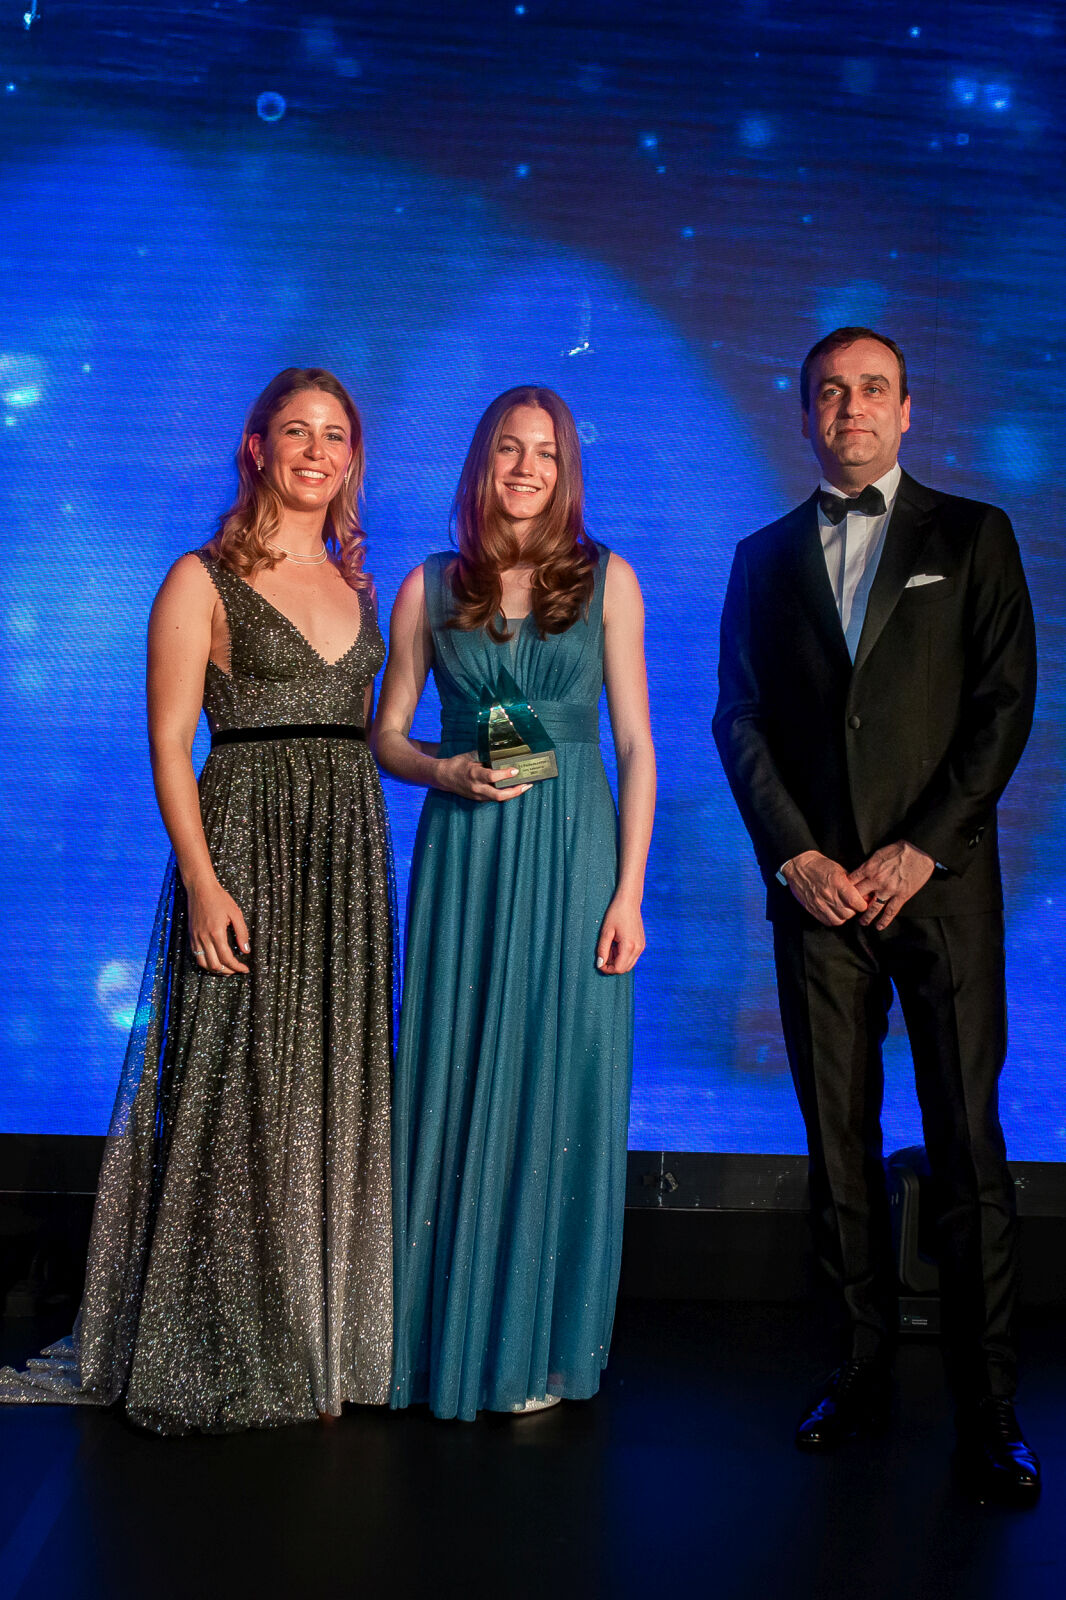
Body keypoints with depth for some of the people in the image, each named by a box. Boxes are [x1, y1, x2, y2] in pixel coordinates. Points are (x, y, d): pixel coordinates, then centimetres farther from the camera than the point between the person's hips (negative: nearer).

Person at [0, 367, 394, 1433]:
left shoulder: (355, 587, 15)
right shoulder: (203, 580, -1)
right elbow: (168, 743, -7)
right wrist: (203, 880, -17)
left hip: (351, 855, 6)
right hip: (244, 848, -5)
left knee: (334, 1090, 8)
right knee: (237, 1088, -2)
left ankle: (326, 1345, 20)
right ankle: (228, 1357, 12)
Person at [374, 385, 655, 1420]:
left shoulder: (605, 580, 5)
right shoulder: (430, 587, 8)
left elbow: (636, 746, 2)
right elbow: (387, 735, 11)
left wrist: (628, 890, -5)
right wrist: (448, 770, -11)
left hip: (574, 851, -1)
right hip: (463, 856, 1)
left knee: (560, 1083, 1)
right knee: (457, 1082, 3)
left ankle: (538, 1346, 15)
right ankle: (448, 1334, 18)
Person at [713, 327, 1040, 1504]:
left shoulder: (971, 537, 9)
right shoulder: (765, 557, 15)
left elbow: (1005, 702, 1)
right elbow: (740, 718, 9)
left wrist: (922, 847, -9)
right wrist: (793, 855, -5)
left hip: (941, 880, -2)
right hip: (815, 882, 2)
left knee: (968, 1144, -3)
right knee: (838, 1141, 4)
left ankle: (985, 1408, 4)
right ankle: (865, 1367, 15)